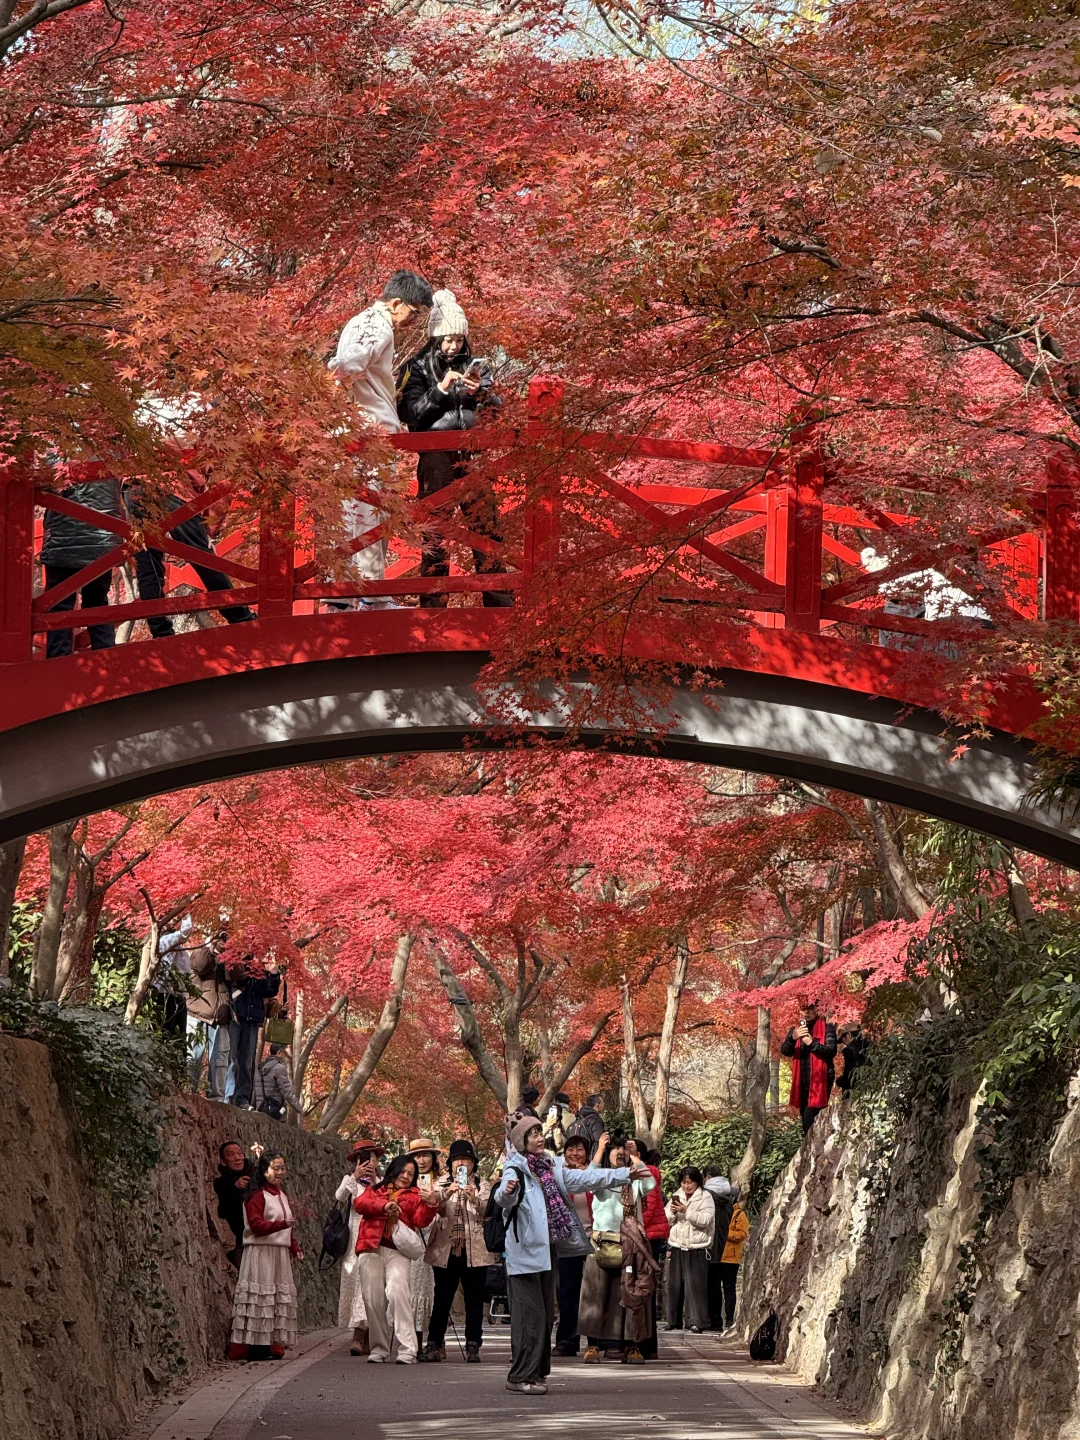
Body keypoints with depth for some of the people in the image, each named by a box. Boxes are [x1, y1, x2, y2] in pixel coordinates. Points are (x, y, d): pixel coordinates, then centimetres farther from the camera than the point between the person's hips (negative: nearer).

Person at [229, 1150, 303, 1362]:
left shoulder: (282, 1196, 19)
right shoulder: (257, 1196, -9)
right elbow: (256, 1225, -19)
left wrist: (295, 1248, 14)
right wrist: (282, 1224, -30)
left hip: (280, 1253, 9)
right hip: (260, 1254, -9)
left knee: (280, 1296, 6)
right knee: (261, 1296, -11)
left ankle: (272, 1344, 9)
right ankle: (256, 1347, -11)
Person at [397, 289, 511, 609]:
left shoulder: (472, 366, 13)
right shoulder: (417, 369, 4)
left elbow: (495, 409, 13)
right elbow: (410, 413, -5)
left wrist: (480, 393, -7)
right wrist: (441, 388, -13)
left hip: (472, 454, 3)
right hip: (436, 457, -3)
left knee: (486, 524, -1)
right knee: (434, 531, -2)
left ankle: (499, 598, 3)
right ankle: (433, 603, 2)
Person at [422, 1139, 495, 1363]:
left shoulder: (482, 1186, 13)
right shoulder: (441, 1183, 13)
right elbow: (433, 1204, -7)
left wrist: (475, 1199, -24)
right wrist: (447, 1193, -27)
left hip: (475, 1250, 0)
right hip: (446, 1250, 0)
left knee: (474, 1300, -1)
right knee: (442, 1299, 0)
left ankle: (473, 1346, 1)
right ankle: (434, 1344, 5)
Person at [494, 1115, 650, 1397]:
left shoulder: (551, 1167, 14)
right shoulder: (515, 1171, -11)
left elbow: (583, 1179, 21)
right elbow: (503, 1198, -30)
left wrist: (624, 1175, 22)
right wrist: (507, 1192, -55)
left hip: (547, 1249, 9)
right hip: (525, 1252, -9)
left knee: (546, 1313, 11)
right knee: (530, 1313, -11)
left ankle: (536, 1372, 17)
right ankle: (521, 1376, -9)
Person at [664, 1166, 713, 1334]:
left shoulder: (705, 1197, -1)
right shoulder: (676, 1196, 15)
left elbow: (706, 1220, -14)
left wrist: (686, 1211, -19)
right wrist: (672, 1212, -6)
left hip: (696, 1249, -5)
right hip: (677, 1247, 5)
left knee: (695, 1285, -10)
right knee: (675, 1285, 4)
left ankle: (696, 1322, -10)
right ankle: (674, 1321, 12)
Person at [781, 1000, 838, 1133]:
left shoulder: (827, 1028, -1)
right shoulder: (795, 1030, 12)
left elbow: (832, 1050, -12)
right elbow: (785, 1051, 1)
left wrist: (811, 1043, -25)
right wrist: (793, 1038, -20)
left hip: (820, 1080, -6)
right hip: (802, 1081, 6)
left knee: (809, 1121, -17)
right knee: (805, 1120, 11)